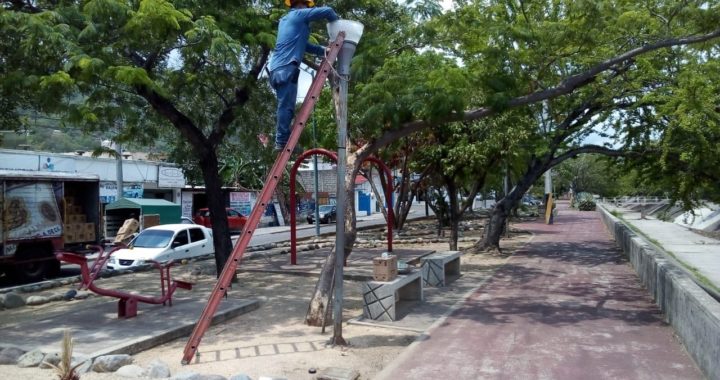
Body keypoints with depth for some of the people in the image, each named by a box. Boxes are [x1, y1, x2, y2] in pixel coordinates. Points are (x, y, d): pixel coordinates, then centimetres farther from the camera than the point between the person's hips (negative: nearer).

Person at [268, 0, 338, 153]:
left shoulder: (285, 19, 30)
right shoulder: (299, 14, 4)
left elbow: (302, 44, 32)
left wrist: (324, 51, 27)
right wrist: (337, 22, 18)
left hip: (278, 68, 9)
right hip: (286, 67, -9)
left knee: (285, 107, 9)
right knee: (286, 106, -13)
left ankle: (281, 141, 8)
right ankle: (282, 142, -16)